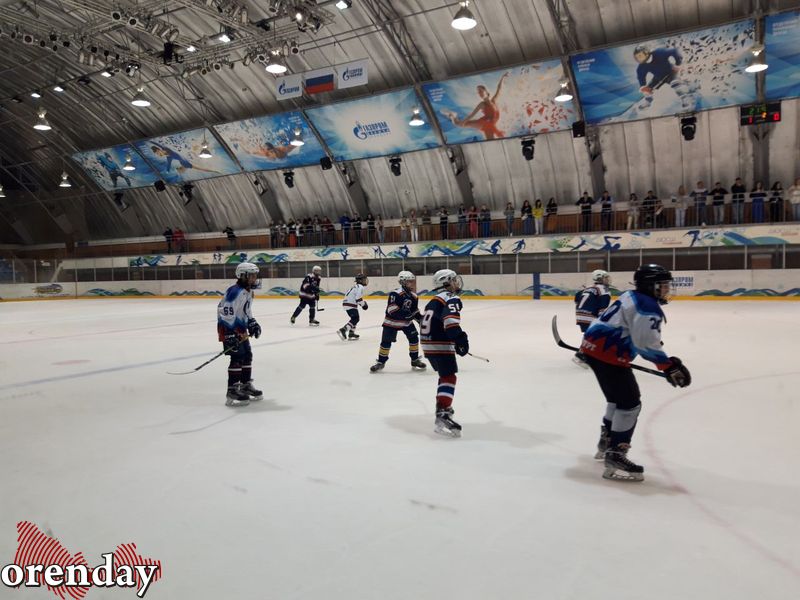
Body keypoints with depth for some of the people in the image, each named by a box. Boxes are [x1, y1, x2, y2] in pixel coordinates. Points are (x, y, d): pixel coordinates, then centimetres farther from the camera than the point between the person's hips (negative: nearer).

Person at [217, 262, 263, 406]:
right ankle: (232, 391, -7)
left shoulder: (248, 291, 10)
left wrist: (252, 323, 11)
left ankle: (246, 385, 29)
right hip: (229, 329, -10)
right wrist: (230, 334, -29)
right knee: (237, 358, -12)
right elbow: (225, 312, -28)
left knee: (247, 355, 15)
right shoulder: (235, 292, -22)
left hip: (241, 329, 11)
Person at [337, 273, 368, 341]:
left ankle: (351, 333, 21)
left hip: (347, 303, 11)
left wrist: (363, 302, 18)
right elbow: (358, 298, -22)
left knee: (356, 318, 19)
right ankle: (343, 330, -23)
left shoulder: (356, 286, 20)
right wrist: (363, 304, -9)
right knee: (355, 319, -13)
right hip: (350, 305, -11)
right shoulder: (360, 287, -12)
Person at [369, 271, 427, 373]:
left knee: (414, 338, -1)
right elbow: (392, 310, -31)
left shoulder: (413, 296, -2)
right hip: (392, 321, -6)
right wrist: (407, 314, -35)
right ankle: (380, 362, 13)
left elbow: (415, 311, 8)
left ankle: (415, 360, 15)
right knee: (386, 341, -4)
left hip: (407, 321, 6)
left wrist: (420, 318, -10)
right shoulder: (396, 294, -26)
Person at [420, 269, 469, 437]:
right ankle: (442, 415, -27)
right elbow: (450, 320, -27)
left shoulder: (434, 300, 21)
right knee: (449, 378, -13)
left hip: (428, 343, 10)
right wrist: (460, 338, -31)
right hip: (440, 345, -10)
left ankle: (443, 405, 40)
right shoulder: (451, 298, -8)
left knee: (445, 374, 27)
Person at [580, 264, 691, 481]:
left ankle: (606, 443, 40)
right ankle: (615, 457, -7)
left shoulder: (631, 297, 18)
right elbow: (648, 344, -23)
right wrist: (670, 366, -18)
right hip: (607, 354, -11)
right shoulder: (649, 307, -14)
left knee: (618, 398, 25)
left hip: (594, 347, 11)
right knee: (630, 403, -7)